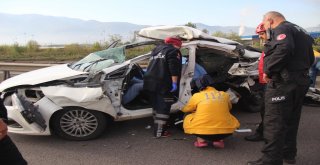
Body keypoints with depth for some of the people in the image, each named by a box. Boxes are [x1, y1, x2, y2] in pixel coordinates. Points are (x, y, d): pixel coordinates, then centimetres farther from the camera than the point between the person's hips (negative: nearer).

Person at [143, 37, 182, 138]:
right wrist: (174, 83, -17)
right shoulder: (174, 51, -2)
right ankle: (159, 132, -1)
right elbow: (174, 69, -15)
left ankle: (157, 128, 28)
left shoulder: (156, 49, 25)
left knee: (156, 106, 18)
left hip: (150, 82, 8)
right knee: (163, 108, -2)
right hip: (163, 84, -8)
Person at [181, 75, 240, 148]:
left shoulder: (196, 96, 7)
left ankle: (201, 140, 6)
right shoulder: (224, 95, 13)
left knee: (187, 119, 26)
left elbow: (185, 109, 25)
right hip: (225, 132, 2)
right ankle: (219, 140, 11)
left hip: (202, 132, -2)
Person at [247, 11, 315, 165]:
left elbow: (283, 50, -28)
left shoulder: (281, 29, -8)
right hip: (301, 81, 10)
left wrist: (268, 71, -20)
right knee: (291, 121, 19)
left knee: (273, 123, -8)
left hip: (283, 83, -10)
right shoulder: (302, 32, 23)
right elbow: (310, 58, 25)